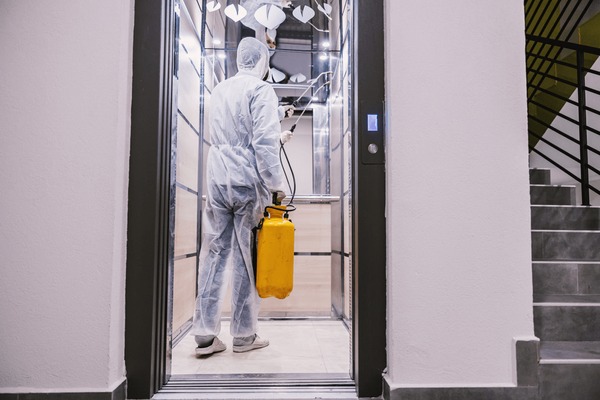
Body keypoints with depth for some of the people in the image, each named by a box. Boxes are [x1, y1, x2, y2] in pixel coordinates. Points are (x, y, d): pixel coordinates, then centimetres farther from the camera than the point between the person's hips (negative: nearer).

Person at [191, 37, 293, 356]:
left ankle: (205, 334, 10)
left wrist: (277, 136, 37)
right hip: (247, 182, -6)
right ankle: (244, 335, 13)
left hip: (217, 180, 6)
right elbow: (264, 142, -14)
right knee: (245, 257, 2)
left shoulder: (219, 90, 17)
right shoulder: (261, 90, -4)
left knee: (214, 252, 7)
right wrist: (276, 184, -10)